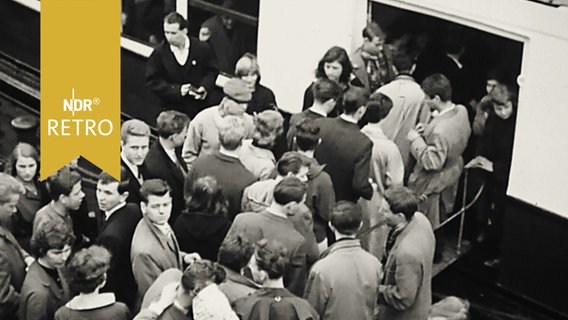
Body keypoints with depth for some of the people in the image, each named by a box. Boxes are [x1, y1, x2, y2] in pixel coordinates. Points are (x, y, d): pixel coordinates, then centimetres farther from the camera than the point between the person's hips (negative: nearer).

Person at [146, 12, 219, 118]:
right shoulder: (159, 53, -7)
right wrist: (177, 90, -21)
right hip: (172, 110, 0)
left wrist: (205, 87, -18)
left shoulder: (202, 48, -7)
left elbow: (212, 71, 3)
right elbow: (153, 80, -8)